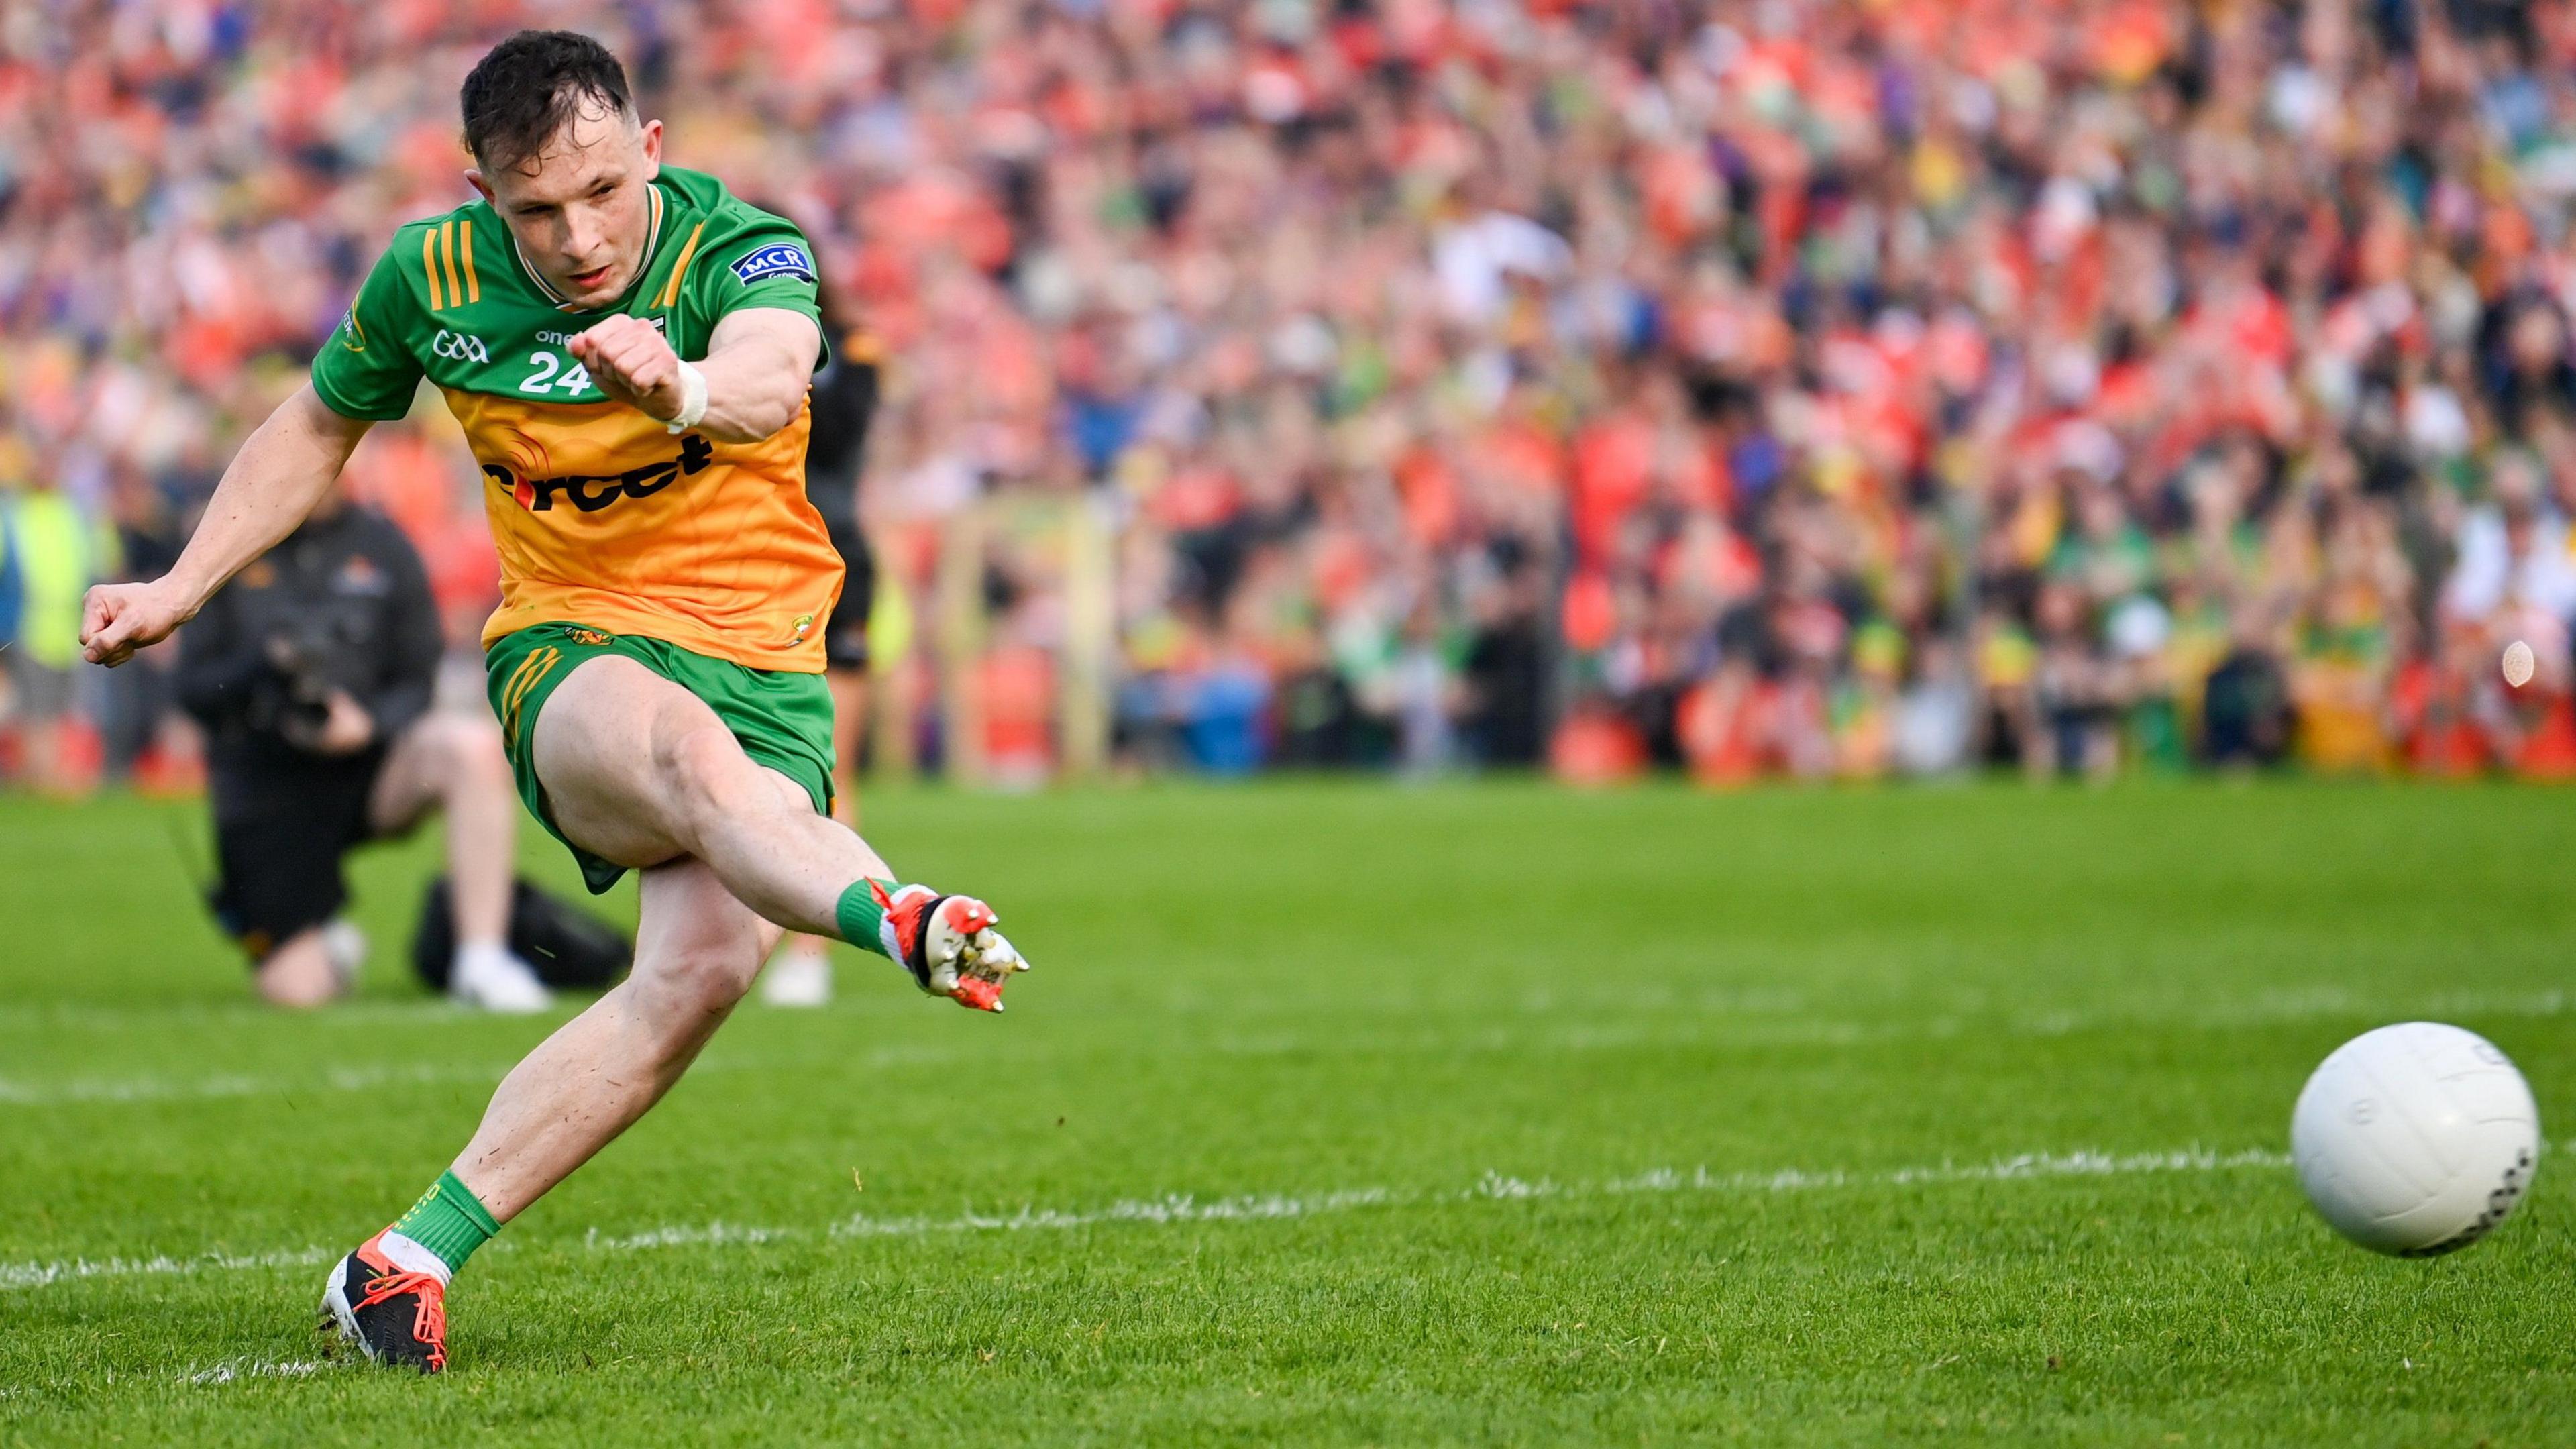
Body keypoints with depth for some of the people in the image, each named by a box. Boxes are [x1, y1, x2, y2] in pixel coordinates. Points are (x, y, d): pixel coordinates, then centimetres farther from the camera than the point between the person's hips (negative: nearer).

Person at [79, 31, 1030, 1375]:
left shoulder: (740, 251, -11)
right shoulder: (433, 279, -1)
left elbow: (769, 380, -36)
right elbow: (316, 428, 20)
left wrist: (687, 389, -58)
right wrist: (179, 588, 16)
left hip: (762, 668, 0)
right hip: (570, 650, 0)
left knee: (706, 960, -26)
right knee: (677, 738, -38)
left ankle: (408, 1260, -21)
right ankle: (900, 920, -67)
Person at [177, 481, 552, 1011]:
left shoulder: (382, 545, 2)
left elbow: (416, 685, 2)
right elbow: (194, 689, -2)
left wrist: (369, 725, -20)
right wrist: (266, 664, -21)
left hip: (365, 762, 1)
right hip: (263, 784, -1)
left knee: (474, 745, -32)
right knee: (294, 991, -13)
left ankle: (482, 962, -26)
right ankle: (331, 945, 27)